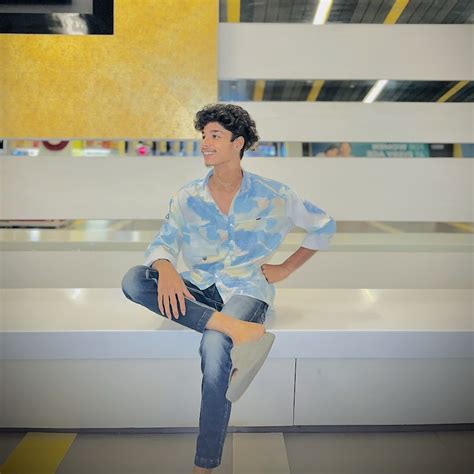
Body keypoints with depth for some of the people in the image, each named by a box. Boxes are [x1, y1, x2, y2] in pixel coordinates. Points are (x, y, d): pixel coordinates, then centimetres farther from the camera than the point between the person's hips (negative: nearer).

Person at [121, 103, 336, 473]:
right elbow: (162, 243, -4)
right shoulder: (187, 197, 4)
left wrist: (286, 268, 3)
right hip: (199, 289, 4)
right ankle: (229, 326, -32)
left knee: (214, 348, -34)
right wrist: (165, 269, -28)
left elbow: (324, 226, 9)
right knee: (133, 279, -22)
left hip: (246, 289, -3)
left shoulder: (272, 195, -1)